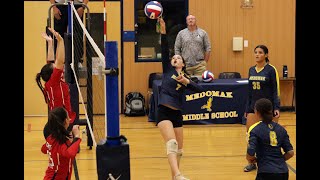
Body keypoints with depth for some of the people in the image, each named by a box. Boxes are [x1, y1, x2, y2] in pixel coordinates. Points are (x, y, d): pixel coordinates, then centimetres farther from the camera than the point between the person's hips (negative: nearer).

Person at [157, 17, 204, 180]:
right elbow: (165, 50, -3)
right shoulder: (168, 69, 11)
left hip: (177, 113, 4)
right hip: (164, 111, -4)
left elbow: (200, 89, -2)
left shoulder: (186, 78, 15)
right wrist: (163, 31, -15)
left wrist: (186, 81, -16)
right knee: (172, 143, -24)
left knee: (179, 149, 10)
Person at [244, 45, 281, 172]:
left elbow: (276, 90, -9)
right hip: (254, 107, 5)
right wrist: (247, 109, 13)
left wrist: (276, 108, -17)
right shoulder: (251, 70, 9)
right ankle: (253, 162, 12)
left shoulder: (271, 70, -7)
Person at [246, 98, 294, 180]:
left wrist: (251, 160, 6)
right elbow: (290, 153, 6)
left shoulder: (255, 130, -6)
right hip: (283, 171, 5)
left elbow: (250, 155, -14)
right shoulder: (281, 129, 8)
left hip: (266, 172, -5)